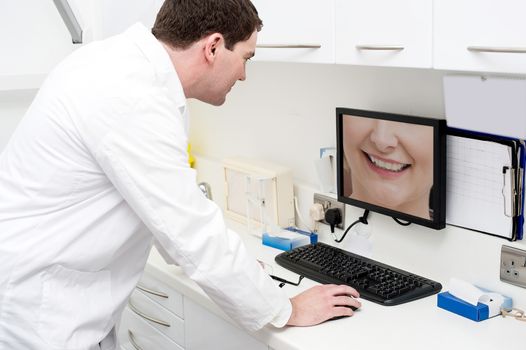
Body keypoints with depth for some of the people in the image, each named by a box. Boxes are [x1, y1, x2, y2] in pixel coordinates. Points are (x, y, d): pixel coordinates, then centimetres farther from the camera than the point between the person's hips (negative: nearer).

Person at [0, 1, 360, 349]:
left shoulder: (125, 60, 1)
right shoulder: (132, 100, -27)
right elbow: (197, 235, -22)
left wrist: (226, 261, 18)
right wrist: (287, 310, -9)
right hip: (36, 307, -8)